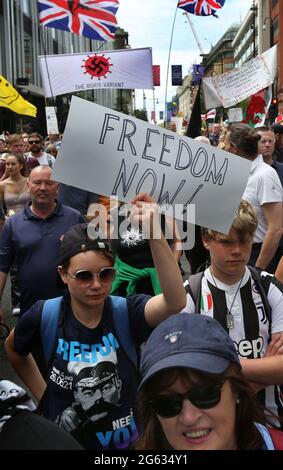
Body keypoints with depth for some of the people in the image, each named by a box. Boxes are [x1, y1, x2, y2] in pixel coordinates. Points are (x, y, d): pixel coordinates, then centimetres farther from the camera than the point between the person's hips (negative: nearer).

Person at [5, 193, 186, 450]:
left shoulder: (127, 312, -19)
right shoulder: (45, 315, -16)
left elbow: (175, 302, -40)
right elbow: (14, 349, 6)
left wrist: (154, 235, -48)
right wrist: (43, 395, 3)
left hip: (126, 440, 0)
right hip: (64, 440, 0)